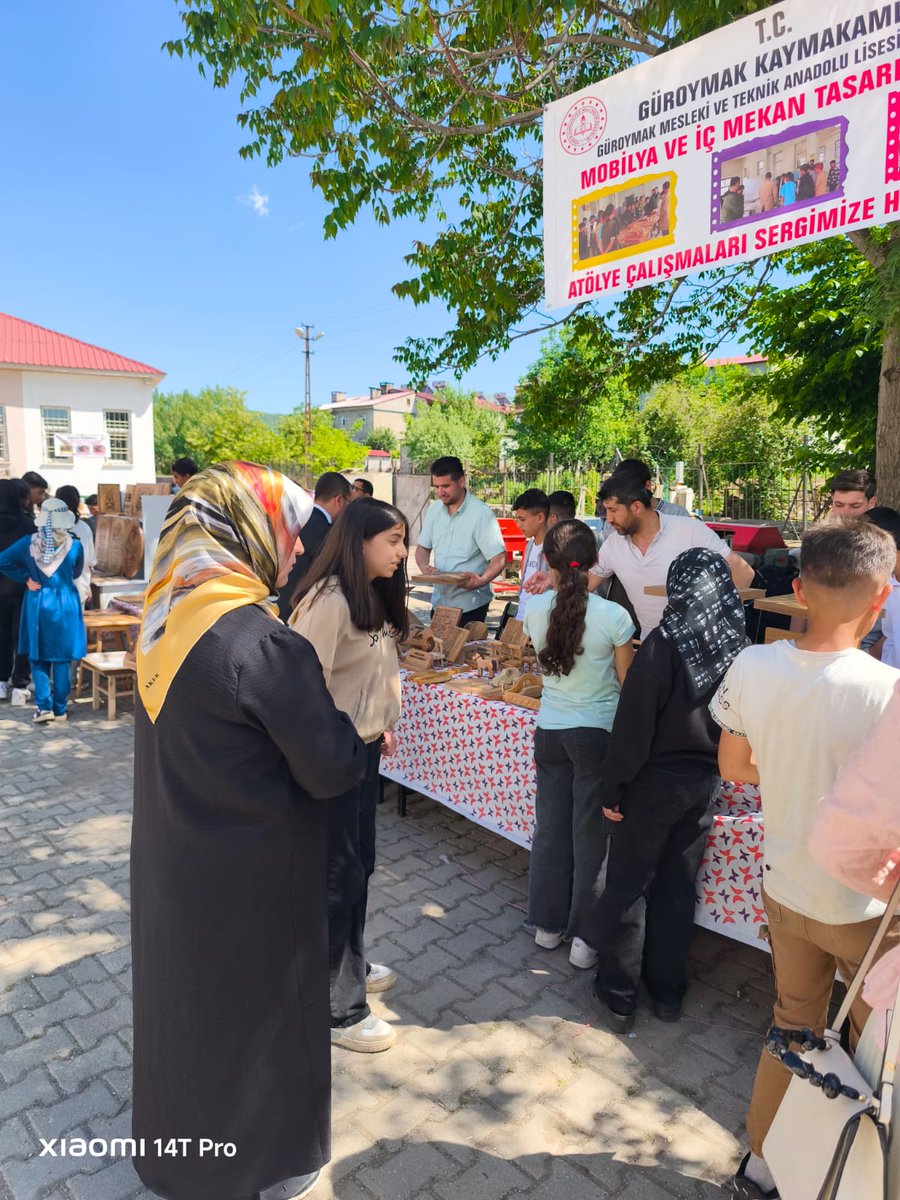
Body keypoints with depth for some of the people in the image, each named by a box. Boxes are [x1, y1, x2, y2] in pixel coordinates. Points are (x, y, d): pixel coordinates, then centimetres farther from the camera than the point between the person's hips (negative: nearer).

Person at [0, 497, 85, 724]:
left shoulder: (28, 543, -6)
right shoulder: (74, 546, -10)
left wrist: (26, 578, 0)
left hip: (37, 605, 1)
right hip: (65, 606, -1)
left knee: (38, 658, 12)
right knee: (62, 659, 7)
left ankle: (43, 706, 2)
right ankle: (60, 709, 13)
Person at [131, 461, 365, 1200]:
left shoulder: (166, 614, -5)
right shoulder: (263, 644, -29)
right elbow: (333, 770, -23)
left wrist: (314, 721, 3)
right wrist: (349, 730, -3)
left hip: (174, 860, 7)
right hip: (251, 874, -7)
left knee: (185, 993, 27)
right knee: (257, 1008, 17)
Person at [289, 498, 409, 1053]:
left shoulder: (374, 597, 6)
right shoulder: (329, 600, -23)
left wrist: (380, 728, 11)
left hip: (363, 752, 9)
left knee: (361, 865, 22)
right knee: (339, 877, 4)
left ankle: (350, 964, 43)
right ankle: (337, 1009, 22)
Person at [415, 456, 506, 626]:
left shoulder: (481, 514, -14)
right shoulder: (434, 509, 5)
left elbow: (499, 559, -15)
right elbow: (423, 547, 13)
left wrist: (481, 580, -33)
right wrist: (424, 566, -8)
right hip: (440, 601, 6)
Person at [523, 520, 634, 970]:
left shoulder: (534, 609, -8)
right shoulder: (613, 617, -17)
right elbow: (627, 680, -7)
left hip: (549, 730, 3)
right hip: (597, 732, -3)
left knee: (551, 827, 17)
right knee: (590, 834, 10)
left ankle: (547, 923, 31)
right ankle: (585, 937, 21)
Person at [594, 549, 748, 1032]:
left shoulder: (664, 644, -21)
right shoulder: (739, 645, -5)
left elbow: (634, 725, -19)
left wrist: (613, 788, -10)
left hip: (655, 780, -5)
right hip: (706, 781, 5)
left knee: (628, 885, 11)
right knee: (678, 887, 19)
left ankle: (619, 995, 22)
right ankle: (666, 990, 32)